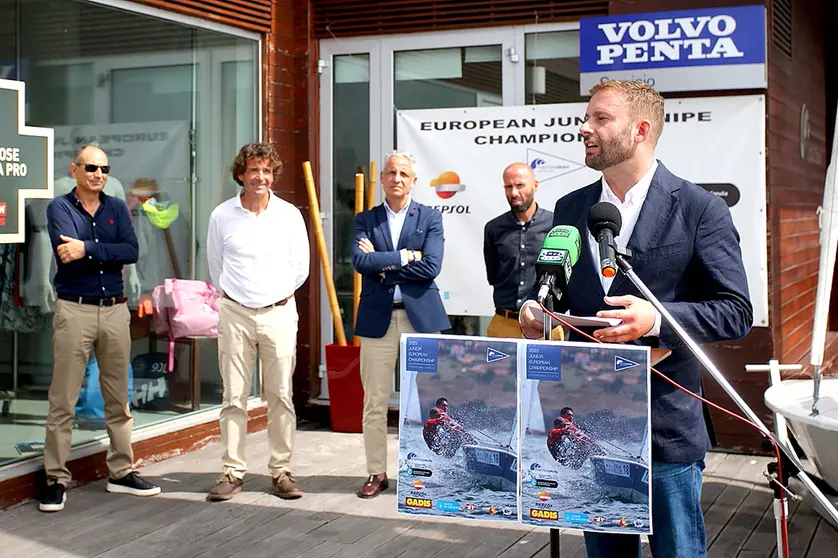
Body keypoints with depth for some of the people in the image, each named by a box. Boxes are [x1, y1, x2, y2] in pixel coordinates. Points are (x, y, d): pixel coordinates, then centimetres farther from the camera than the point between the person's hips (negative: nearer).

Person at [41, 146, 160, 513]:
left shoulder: (117, 208, 10)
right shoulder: (60, 208, 1)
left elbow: (132, 251, -6)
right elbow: (67, 253, -17)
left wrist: (87, 249, -17)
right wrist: (110, 256, -13)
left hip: (115, 310, 4)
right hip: (74, 310, -4)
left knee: (118, 397, 10)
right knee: (63, 400, -3)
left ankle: (121, 472, 20)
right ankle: (56, 479, 5)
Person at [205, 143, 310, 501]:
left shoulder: (289, 215, 2)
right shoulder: (222, 216, 2)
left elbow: (301, 267, 11)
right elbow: (215, 266, 14)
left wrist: (279, 294, 11)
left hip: (279, 312, 0)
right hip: (235, 313, 0)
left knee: (280, 396, 3)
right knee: (234, 397, 2)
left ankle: (282, 471, 11)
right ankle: (232, 472, 9)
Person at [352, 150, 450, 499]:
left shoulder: (430, 218, 6)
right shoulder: (365, 220, 10)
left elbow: (431, 267, -9)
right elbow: (360, 261, -8)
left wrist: (382, 265, -7)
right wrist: (403, 257, -10)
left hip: (420, 316, -1)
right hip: (377, 318, 1)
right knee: (374, 401, 4)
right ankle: (377, 473, 14)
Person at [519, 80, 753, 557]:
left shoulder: (700, 210, -7)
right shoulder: (570, 208, 9)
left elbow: (736, 311, -10)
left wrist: (656, 318, -24)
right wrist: (534, 307, -5)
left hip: (666, 425, -5)